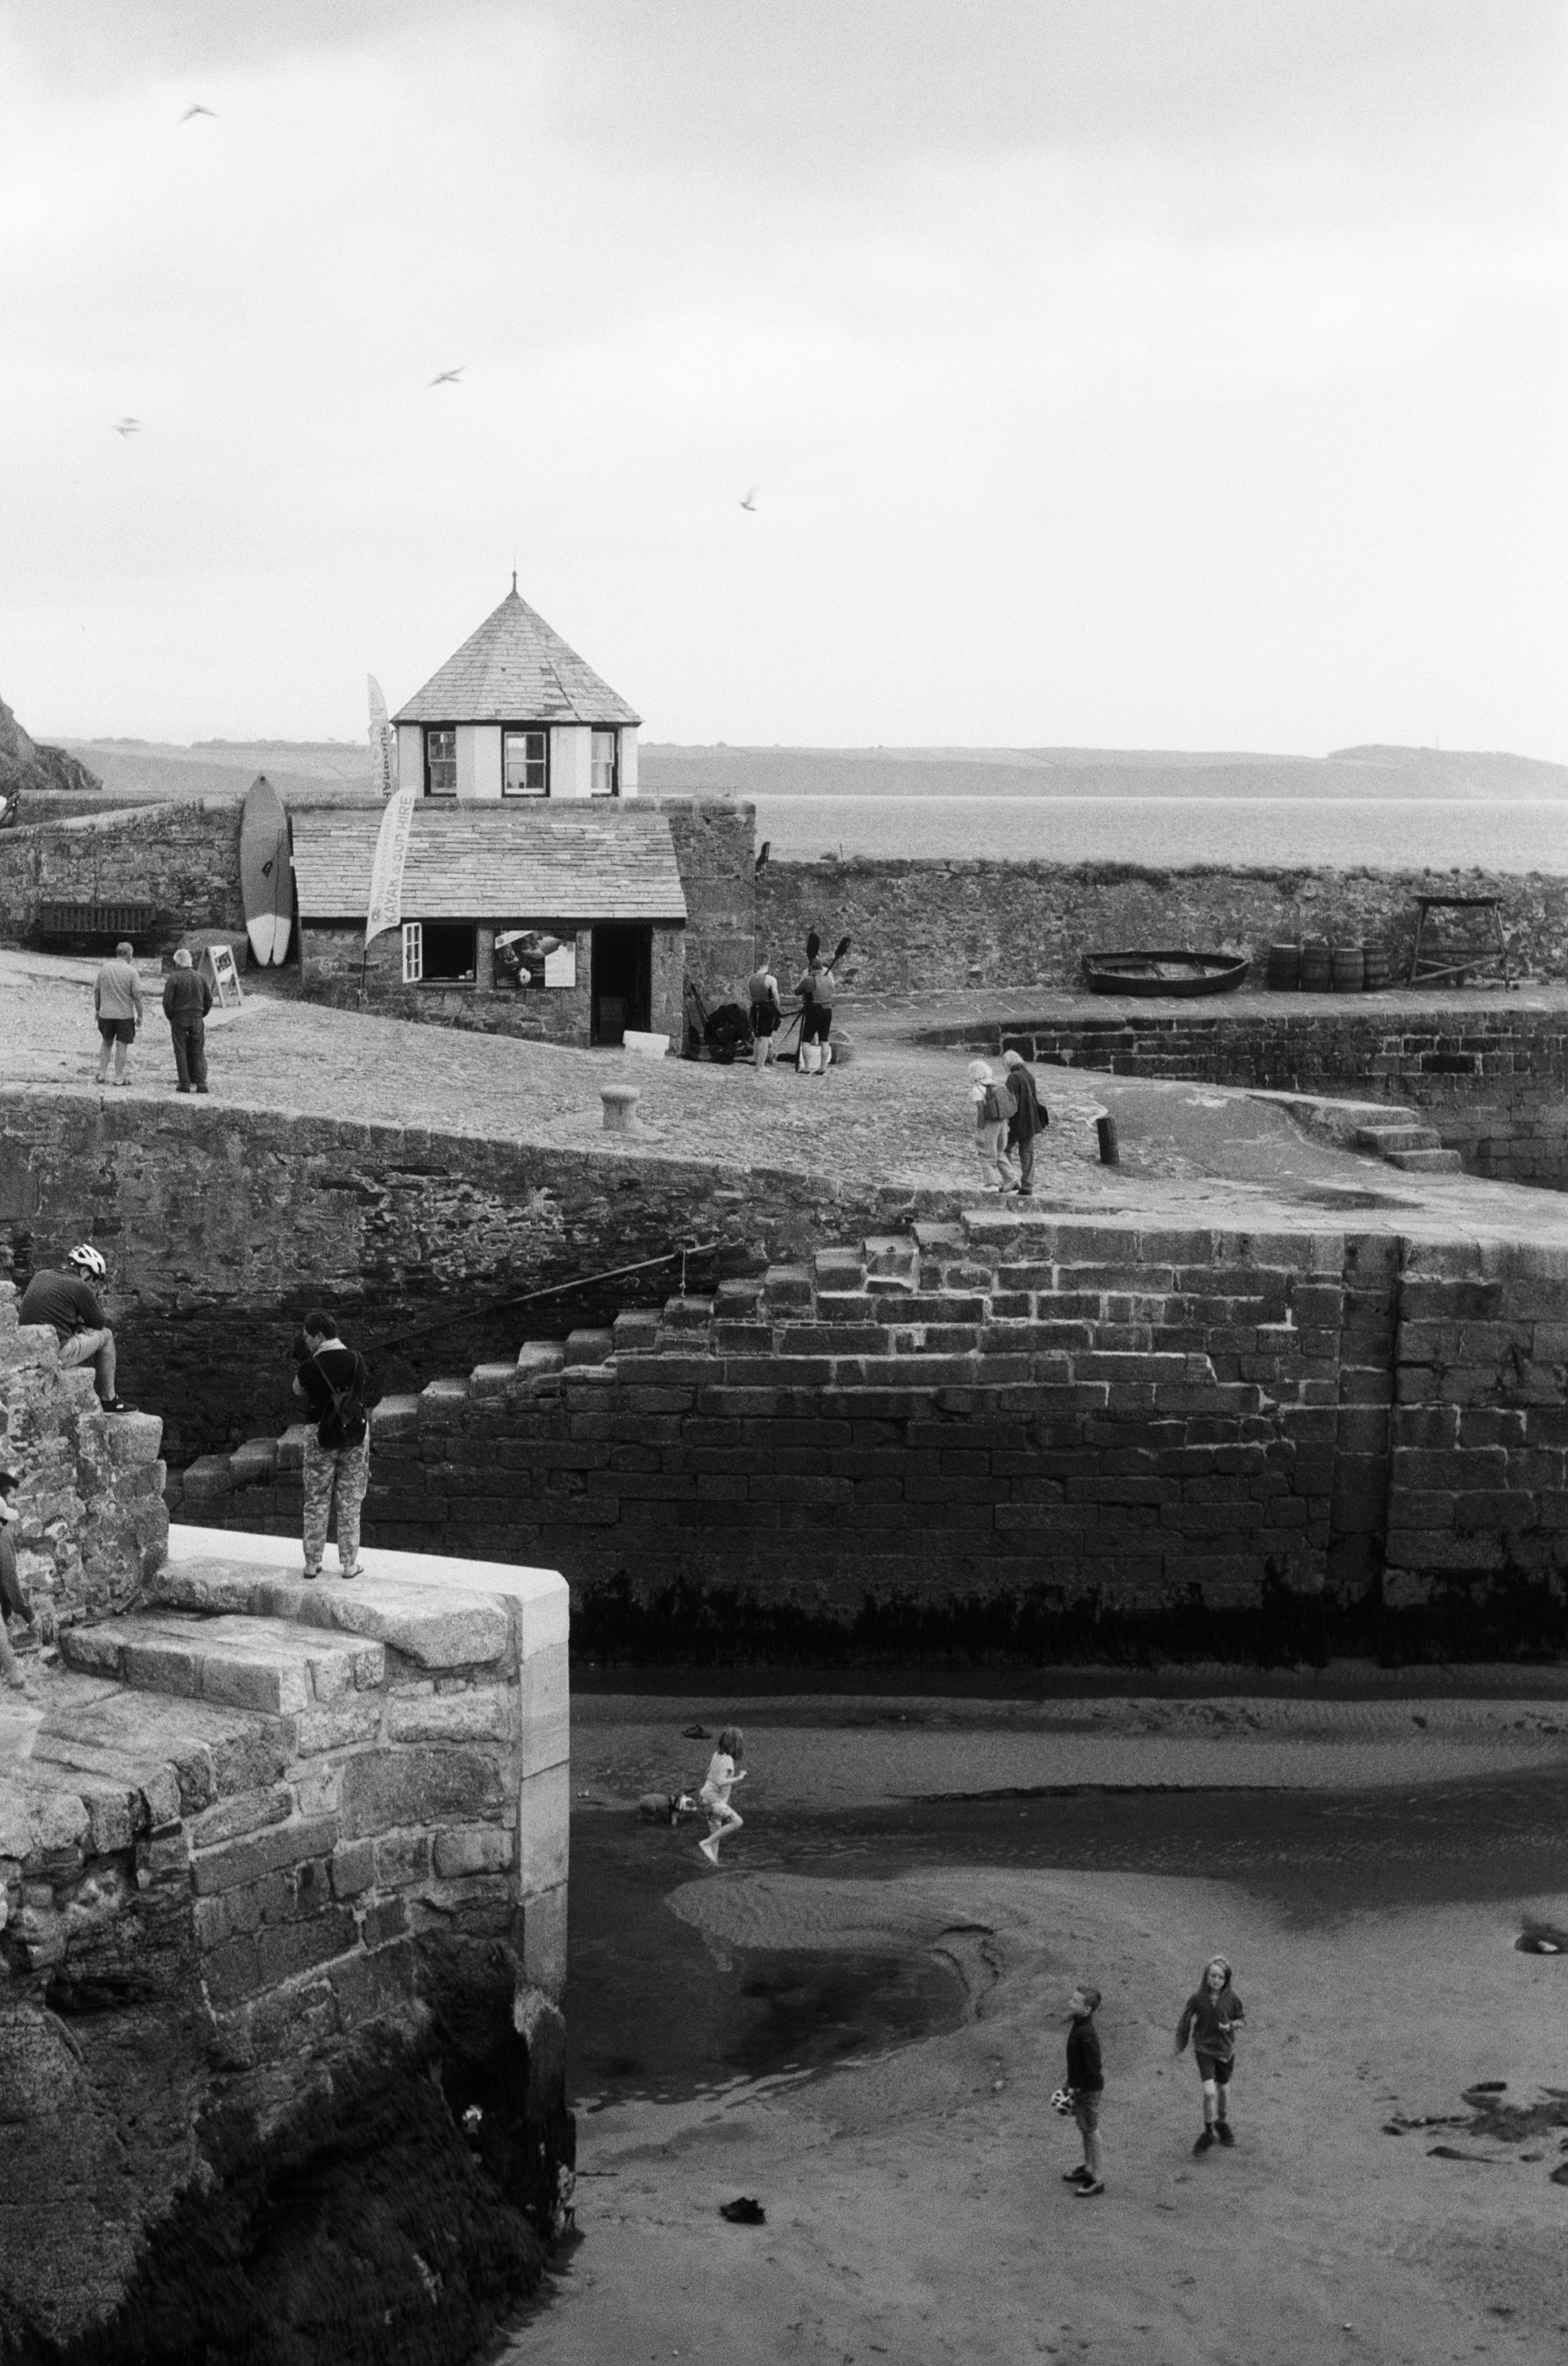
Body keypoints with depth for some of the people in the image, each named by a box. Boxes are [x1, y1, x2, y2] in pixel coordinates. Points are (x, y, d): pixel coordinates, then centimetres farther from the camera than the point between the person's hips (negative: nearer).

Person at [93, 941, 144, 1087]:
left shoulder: (105, 968, 0)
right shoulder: (131, 971, -11)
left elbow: (96, 991, 6)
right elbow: (137, 995, -11)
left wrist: (97, 1009, 17)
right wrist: (140, 1015, -2)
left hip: (106, 1013, 4)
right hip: (125, 1014, -3)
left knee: (106, 1043, 19)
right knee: (122, 1046, 5)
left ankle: (102, 1074, 15)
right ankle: (119, 1078, 8)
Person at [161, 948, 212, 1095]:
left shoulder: (174, 979, -9)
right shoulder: (200, 977, 3)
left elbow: (167, 1001, -11)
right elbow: (209, 999, 7)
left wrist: (170, 1017, 3)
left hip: (179, 1019, -3)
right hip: (197, 1019, 3)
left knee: (181, 1052, 4)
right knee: (198, 1052, 8)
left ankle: (185, 1084, 1)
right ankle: (201, 1083, 1)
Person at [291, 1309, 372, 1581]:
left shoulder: (310, 1366, -14)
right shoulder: (356, 1361, -5)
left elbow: (298, 1391, 4)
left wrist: (305, 1356, 1)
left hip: (321, 1438, -2)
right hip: (355, 1436, 2)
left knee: (316, 1503, 10)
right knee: (350, 1503, 10)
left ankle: (312, 1563, 13)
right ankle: (348, 1564, 11)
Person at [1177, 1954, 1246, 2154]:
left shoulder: (1232, 1998, -14)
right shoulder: (1197, 1997, -17)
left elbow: (1241, 2018, 3)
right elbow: (1185, 2021, -1)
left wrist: (1231, 2025, -20)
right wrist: (1180, 2045, 9)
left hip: (1226, 2049, 2)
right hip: (1204, 2049, -2)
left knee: (1223, 2088, 20)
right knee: (1209, 2092, -15)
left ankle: (1222, 2121, 47)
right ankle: (1208, 2132, 5)